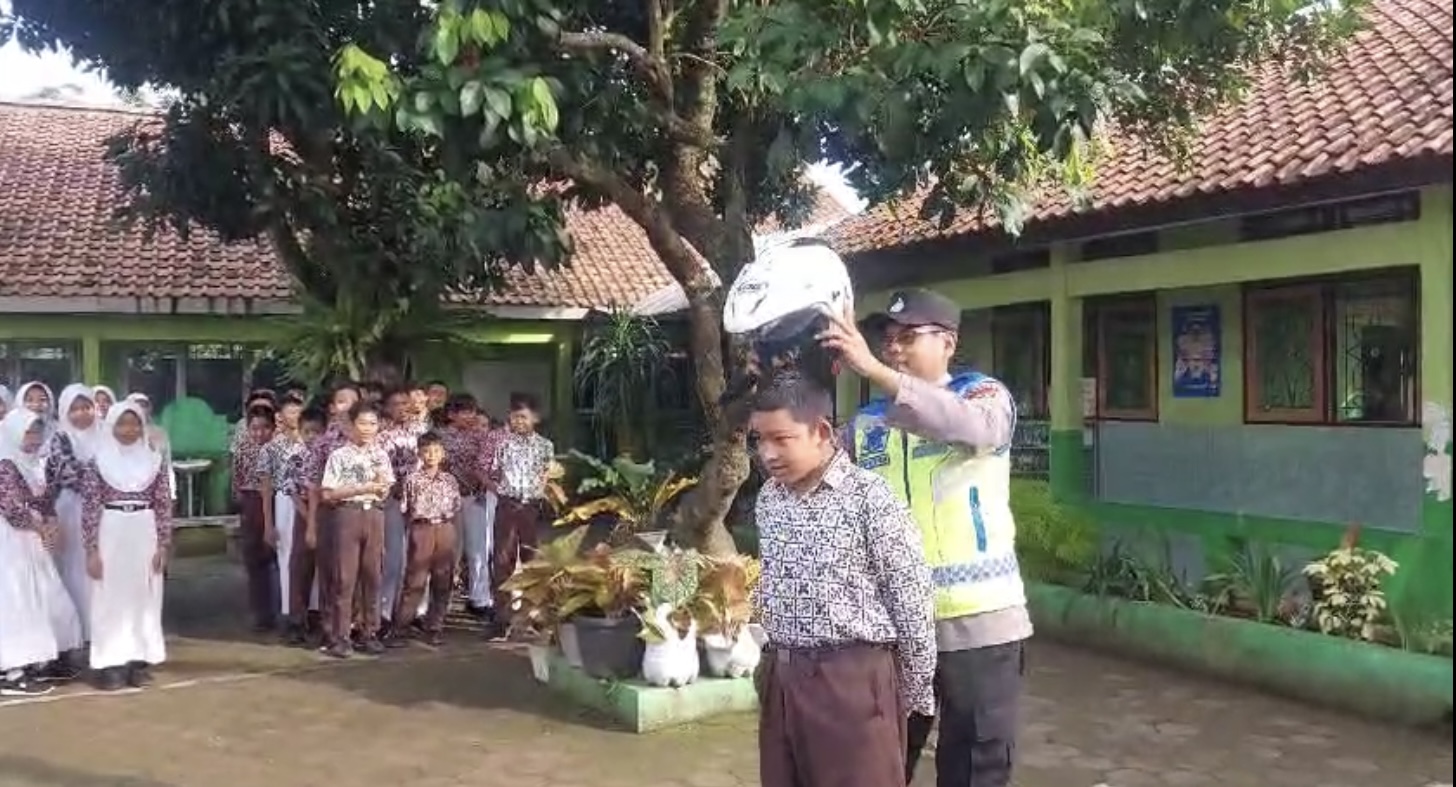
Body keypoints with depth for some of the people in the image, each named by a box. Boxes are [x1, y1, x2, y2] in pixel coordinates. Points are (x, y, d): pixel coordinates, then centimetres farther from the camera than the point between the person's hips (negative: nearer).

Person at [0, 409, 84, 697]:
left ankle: (42, 661, 24)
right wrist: (43, 529, -8)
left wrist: (52, 527, -4)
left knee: (47, 602, 13)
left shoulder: (34, 465, 13)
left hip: (33, 545, 9)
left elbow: (45, 503, 15)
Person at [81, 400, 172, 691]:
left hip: (145, 537, 2)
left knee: (144, 599, 6)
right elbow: (89, 507, -4)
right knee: (111, 600, 1)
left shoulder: (153, 460, 3)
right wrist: (91, 549, -9)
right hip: (110, 536, -2)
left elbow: (164, 506, 3)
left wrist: (163, 545, -2)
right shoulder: (99, 461, -2)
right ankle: (110, 664, 6)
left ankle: (140, 662, 14)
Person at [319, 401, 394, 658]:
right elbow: (328, 494, -8)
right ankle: (340, 637, 2)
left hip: (375, 515, 4)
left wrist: (381, 485, -10)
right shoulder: (339, 455, -3)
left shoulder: (381, 456, 10)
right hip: (348, 514, -4)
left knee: (372, 576, 8)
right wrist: (362, 488, -13)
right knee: (345, 577, -3)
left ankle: (369, 633, 16)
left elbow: (385, 491, 12)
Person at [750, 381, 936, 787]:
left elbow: (912, 602, -10)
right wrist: (775, 666, 17)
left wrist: (915, 695, -4)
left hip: (853, 680, -6)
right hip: (780, 681, 6)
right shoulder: (768, 499, 8)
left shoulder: (869, 497, -13)